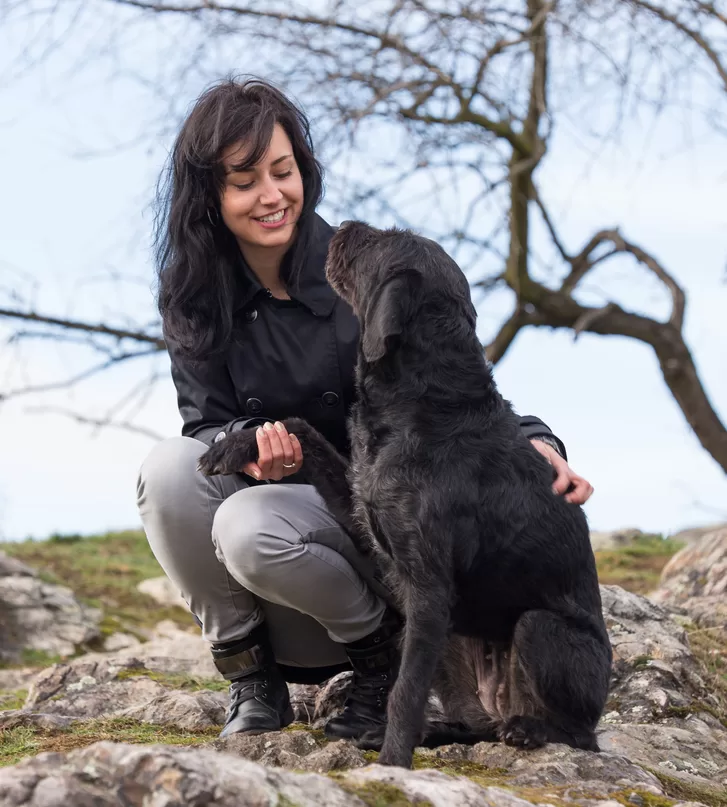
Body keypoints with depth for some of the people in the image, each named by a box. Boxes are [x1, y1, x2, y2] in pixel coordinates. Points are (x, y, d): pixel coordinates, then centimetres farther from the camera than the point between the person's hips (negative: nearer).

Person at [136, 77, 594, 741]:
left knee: (251, 528, -34)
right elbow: (206, 419, -6)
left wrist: (533, 439, -34)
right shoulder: (191, 293, -3)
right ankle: (251, 678, -10)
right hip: (267, 489, 4)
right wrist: (249, 443, -32)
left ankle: (385, 654, -5)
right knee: (169, 468, -27)